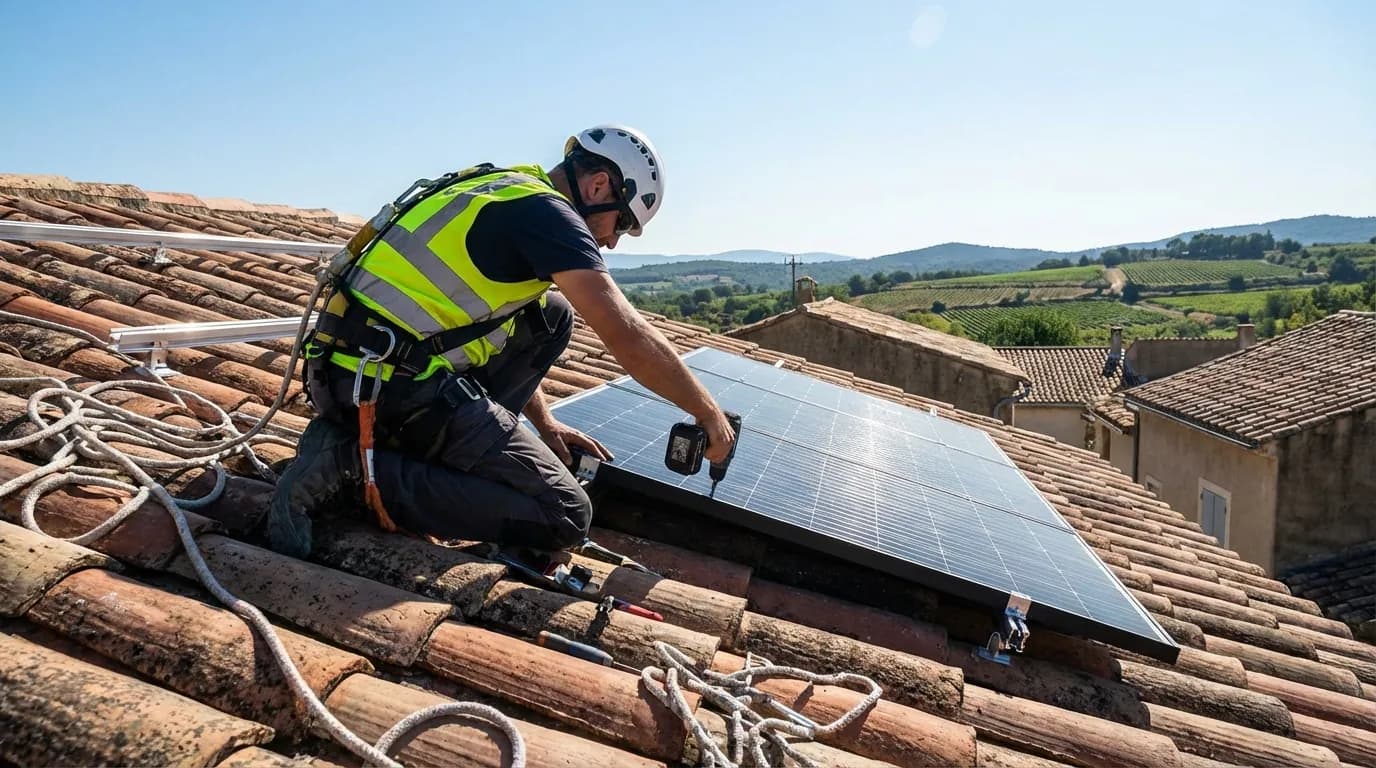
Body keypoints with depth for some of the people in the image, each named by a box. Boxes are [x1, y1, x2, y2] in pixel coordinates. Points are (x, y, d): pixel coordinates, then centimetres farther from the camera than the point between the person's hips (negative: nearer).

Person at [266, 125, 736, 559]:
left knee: (551, 317, 18)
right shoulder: (546, 210, -9)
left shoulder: (501, 195, 19)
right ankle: (354, 468, -10)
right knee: (565, 517, -5)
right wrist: (709, 413, -1)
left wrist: (544, 423, 23)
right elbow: (628, 336, -14)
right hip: (396, 385, -9)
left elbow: (511, 342, 25)